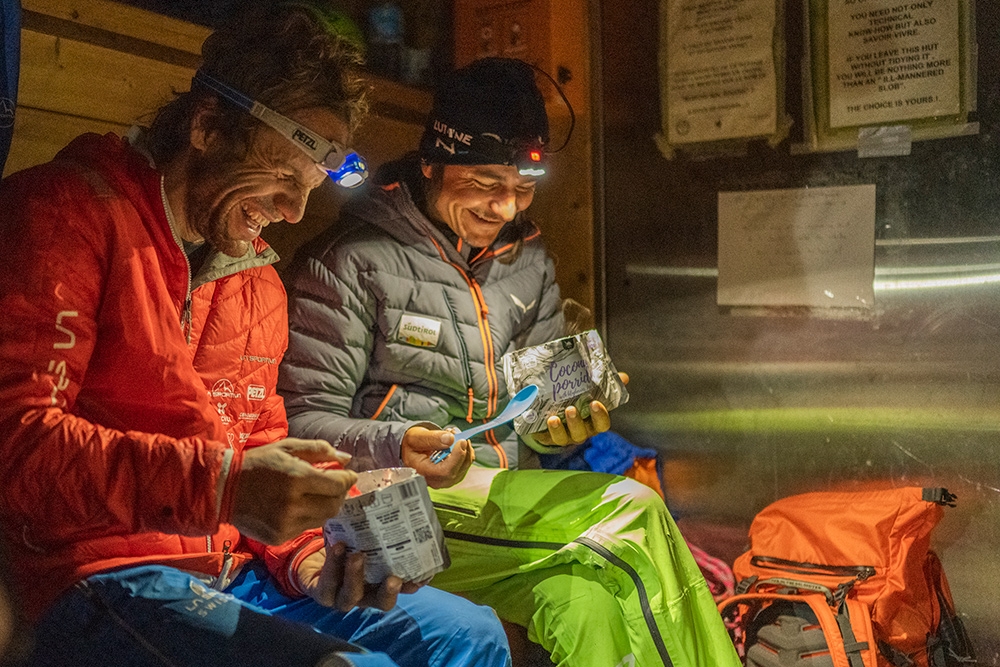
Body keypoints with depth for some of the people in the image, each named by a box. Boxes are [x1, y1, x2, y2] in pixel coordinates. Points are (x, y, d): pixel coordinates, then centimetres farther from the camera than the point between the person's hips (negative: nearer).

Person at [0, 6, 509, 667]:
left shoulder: (258, 274, 17)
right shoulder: (70, 212, -7)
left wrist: (307, 559, -3)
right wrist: (216, 484, -28)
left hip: (240, 570, 8)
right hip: (106, 580, -7)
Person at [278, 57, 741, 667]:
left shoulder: (529, 263, 15)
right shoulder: (350, 261, -5)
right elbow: (304, 421, -9)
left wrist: (565, 424, -6)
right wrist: (394, 448, -28)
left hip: (508, 510, 5)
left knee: (585, 605, -28)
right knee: (631, 509, -24)